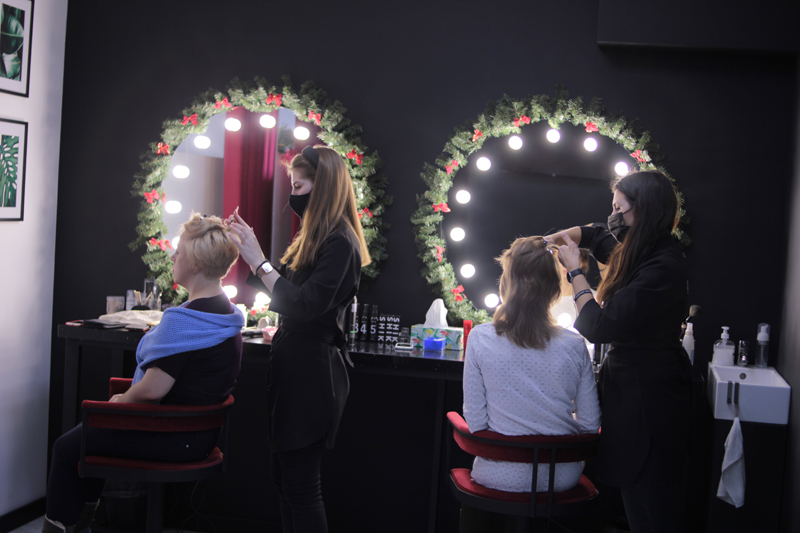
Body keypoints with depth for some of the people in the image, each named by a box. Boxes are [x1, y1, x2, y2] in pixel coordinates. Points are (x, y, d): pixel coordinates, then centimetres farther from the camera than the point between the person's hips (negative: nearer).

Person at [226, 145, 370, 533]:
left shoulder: (339, 243, -16)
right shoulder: (316, 237, 14)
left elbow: (305, 305, -23)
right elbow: (281, 289, 18)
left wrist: (258, 260, -19)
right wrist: (249, 247, 9)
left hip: (312, 372, -10)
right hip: (295, 366, 10)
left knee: (300, 486, -2)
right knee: (285, 479, 16)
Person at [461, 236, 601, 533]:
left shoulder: (480, 339, -13)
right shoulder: (574, 346, -9)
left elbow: (475, 422, -10)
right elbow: (590, 424, -2)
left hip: (501, 477, -2)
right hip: (561, 478, 2)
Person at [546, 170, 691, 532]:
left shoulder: (662, 268, -23)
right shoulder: (639, 251, 7)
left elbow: (597, 326, -24)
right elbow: (596, 235, 29)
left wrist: (575, 270, -11)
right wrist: (554, 239, 11)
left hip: (647, 398, -10)